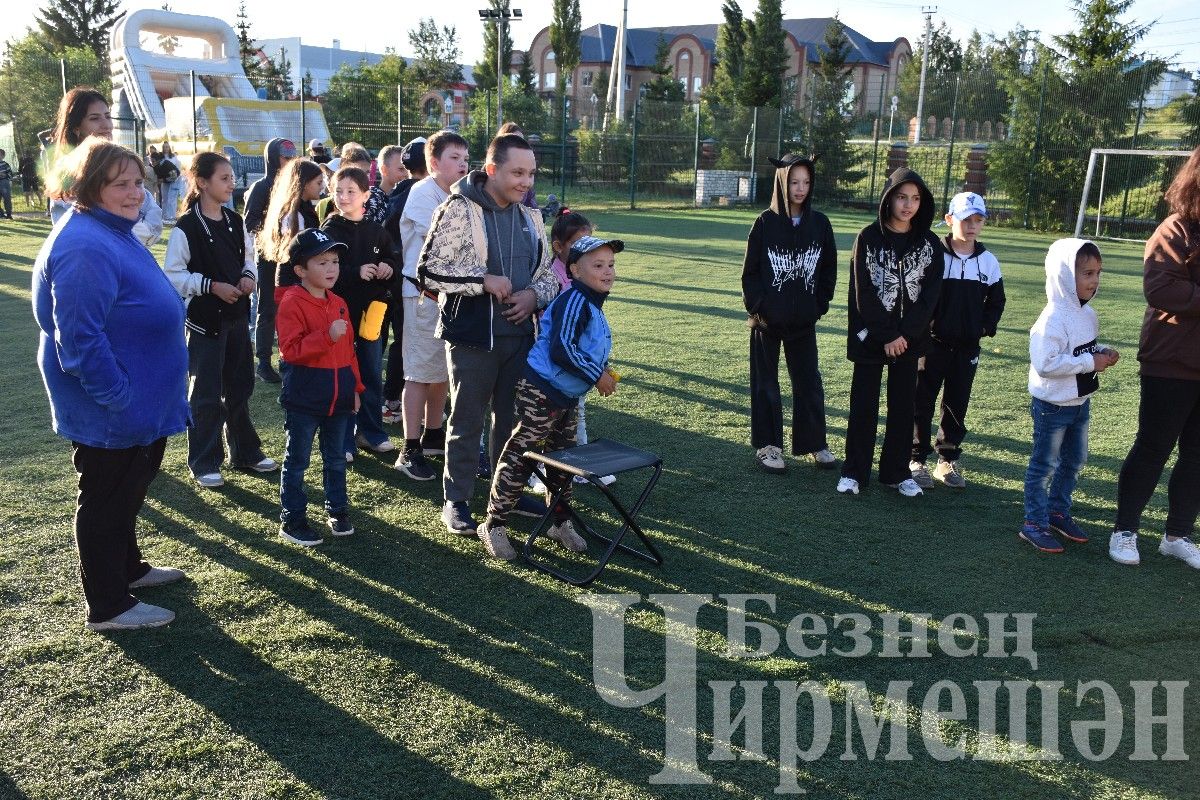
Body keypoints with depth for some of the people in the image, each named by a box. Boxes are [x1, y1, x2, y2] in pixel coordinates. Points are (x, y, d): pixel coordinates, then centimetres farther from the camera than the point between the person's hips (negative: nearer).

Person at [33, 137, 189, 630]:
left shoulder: (113, 231, 9)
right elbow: (79, 340, -28)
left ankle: (128, 568, 42)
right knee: (105, 500, 4)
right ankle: (109, 607, 17)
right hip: (109, 410, -10)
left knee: (128, 490, 24)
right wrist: (118, 397, -24)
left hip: (136, 403, 10)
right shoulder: (84, 248, -25)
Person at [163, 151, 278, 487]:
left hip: (237, 316, 6)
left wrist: (248, 276, -3)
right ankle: (204, 463, 14)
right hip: (205, 319, -6)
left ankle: (245, 451, 29)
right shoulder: (186, 228, -13)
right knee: (206, 394, 2)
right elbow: (173, 276, -13)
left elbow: (248, 257, 17)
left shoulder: (235, 222, 6)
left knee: (240, 387, 16)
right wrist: (212, 285, -20)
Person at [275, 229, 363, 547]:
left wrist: (354, 388, 15)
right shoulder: (292, 303, -13)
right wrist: (327, 336, -30)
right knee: (297, 461, 6)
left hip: (339, 398, 7)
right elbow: (290, 350, -21)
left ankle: (337, 510, 30)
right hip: (304, 398, -6)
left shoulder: (338, 303, 9)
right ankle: (292, 519, 15)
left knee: (335, 458, 17)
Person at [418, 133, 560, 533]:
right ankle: (456, 501, 18)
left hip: (518, 334, 6)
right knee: (466, 421, 4)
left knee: (512, 417, 16)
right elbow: (429, 271, -13)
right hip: (471, 336, -6)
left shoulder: (531, 217, 9)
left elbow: (546, 273, 18)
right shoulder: (458, 210, -11)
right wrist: (483, 280, -19)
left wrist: (535, 294, -4)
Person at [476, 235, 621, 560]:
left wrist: (601, 370, 12)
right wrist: (596, 376, -20)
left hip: (567, 397, 10)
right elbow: (560, 350, -28)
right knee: (519, 456, -2)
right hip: (541, 393, -10)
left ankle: (560, 521, 33)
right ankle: (493, 525, 8)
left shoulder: (592, 304, 12)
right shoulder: (574, 301, -19)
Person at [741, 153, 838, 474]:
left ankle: (814, 443, 21)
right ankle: (767, 445, 18)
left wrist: (820, 304, 0)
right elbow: (750, 270, -3)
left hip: (803, 319, 2)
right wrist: (758, 306, -9)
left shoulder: (819, 223, 2)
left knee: (809, 382, 8)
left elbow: (829, 268, 7)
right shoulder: (766, 223, -5)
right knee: (766, 383, 8)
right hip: (768, 319, -2)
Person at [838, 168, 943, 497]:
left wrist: (905, 335, -12)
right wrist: (886, 337, -13)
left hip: (909, 340, 3)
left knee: (903, 407, 9)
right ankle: (854, 471, 14)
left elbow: (930, 295, -2)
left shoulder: (930, 244, 3)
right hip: (870, 338, -2)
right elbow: (864, 293, -9)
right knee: (864, 406, 4)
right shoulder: (868, 238, -5)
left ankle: (897, 472, 20)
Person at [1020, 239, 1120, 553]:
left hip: (1080, 403, 9)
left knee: (1074, 460, 19)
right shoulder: (1053, 318, -24)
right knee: (1045, 464, 2)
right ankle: (1035, 523, 13)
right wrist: (1090, 362, -26)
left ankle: (1058, 511, 36)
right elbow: (1045, 363, -31)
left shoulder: (1087, 314, 4)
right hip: (1053, 406, -9)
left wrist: (1103, 352, -2)